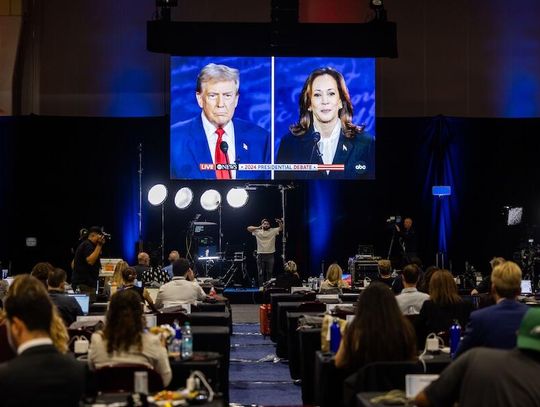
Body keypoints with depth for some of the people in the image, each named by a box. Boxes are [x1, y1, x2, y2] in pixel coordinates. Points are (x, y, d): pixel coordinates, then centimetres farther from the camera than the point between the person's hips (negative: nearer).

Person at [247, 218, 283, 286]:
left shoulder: (273, 231, 3)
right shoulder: (258, 231, 1)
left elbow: (281, 228, -3)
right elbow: (248, 228, -6)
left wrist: (280, 222, -24)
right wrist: (258, 227, -19)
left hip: (270, 255, 0)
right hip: (260, 255, 0)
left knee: (269, 273, 6)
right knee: (260, 273, 4)